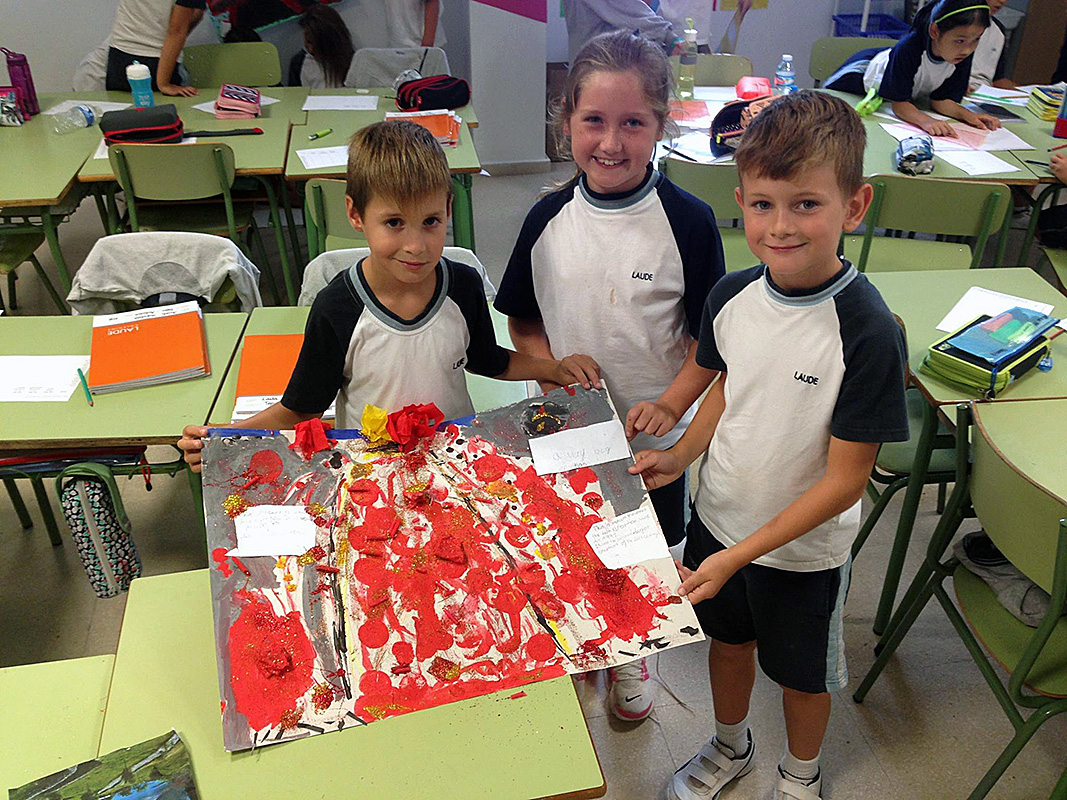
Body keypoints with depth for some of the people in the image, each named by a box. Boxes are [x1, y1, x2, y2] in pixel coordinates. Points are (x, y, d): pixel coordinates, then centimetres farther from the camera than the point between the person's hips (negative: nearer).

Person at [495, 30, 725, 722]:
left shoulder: (688, 222, -15)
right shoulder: (549, 218, -7)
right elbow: (523, 321, 4)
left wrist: (670, 405, -22)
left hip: (652, 433, -2)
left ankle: (630, 655, 48)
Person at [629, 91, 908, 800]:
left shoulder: (868, 334, -28)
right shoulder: (732, 296, -12)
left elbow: (845, 479, -23)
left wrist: (739, 555, -24)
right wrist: (680, 457, -8)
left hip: (804, 549, -4)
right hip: (719, 518, 5)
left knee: (803, 671, 21)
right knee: (729, 637, 27)